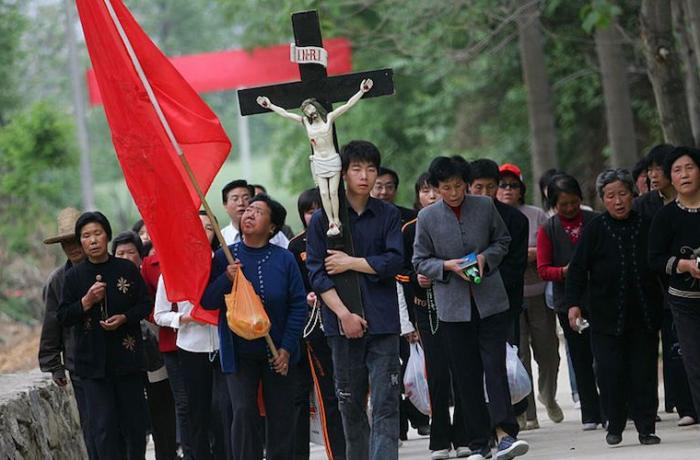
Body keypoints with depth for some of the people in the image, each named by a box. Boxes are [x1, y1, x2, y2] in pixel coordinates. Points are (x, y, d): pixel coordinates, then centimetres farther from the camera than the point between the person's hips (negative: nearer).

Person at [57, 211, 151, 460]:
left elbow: (145, 305, 5)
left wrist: (124, 317, -12)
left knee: (135, 420, 7)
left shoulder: (127, 269, 1)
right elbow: (63, 317, 3)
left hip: (127, 355, 1)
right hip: (93, 362, 0)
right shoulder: (74, 276, 2)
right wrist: (87, 302, -12)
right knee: (104, 426, -5)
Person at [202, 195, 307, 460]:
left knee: (280, 418, 5)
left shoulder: (284, 259, -4)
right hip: (239, 353, 0)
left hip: (278, 354, 0)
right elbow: (206, 301, -2)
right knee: (243, 413, -10)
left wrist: (286, 348, -9)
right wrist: (226, 280, -20)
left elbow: (298, 305, -3)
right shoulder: (224, 258, -1)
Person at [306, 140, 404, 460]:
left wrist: (351, 262, -6)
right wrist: (344, 314, -12)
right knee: (350, 405, 7)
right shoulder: (323, 219, 4)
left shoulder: (388, 215, 8)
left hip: (382, 323, 0)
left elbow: (394, 262, -3)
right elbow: (317, 273, -3)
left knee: (385, 404, -8)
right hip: (342, 323, 0)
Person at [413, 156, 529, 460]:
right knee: (466, 377, 3)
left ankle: (504, 433, -17)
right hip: (453, 306, 0)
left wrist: (485, 258, -6)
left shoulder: (485, 207, 2)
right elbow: (420, 261, 5)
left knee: (495, 366, -11)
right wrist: (448, 266, -13)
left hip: (491, 301, 0)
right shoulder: (427, 217, 0)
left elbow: (503, 241, 14)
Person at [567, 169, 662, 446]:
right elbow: (578, 268, -1)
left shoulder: (647, 225, 3)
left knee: (644, 372, 1)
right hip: (607, 316, -1)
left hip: (644, 316, 1)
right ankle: (615, 426, 13)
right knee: (610, 372, -3)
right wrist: (573, 304, -10)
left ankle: (646, 428, 8)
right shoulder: (595, 229, -1)